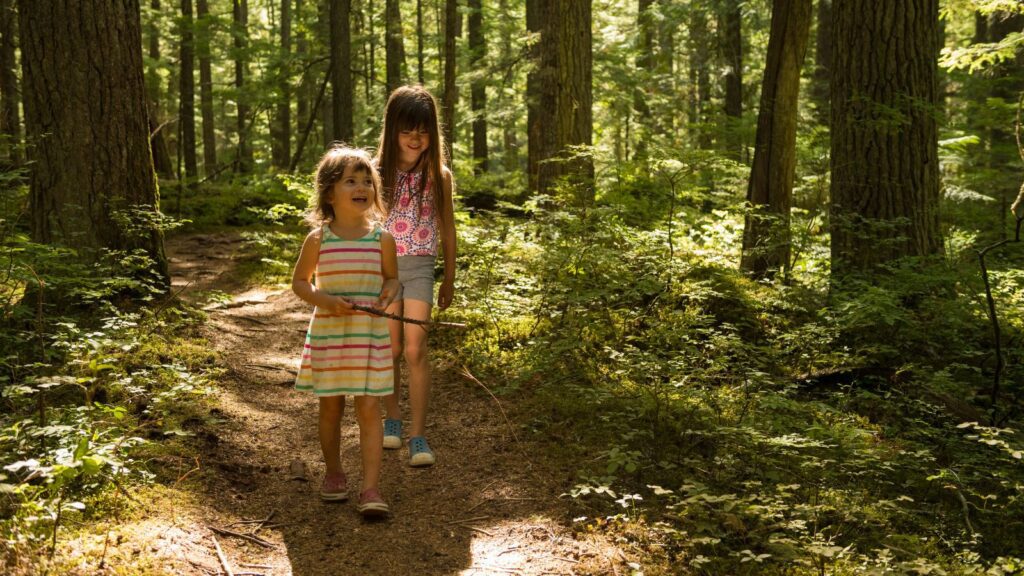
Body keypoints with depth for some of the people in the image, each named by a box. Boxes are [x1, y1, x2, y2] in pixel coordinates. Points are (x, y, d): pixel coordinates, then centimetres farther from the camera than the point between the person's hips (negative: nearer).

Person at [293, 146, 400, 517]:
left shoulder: (382, 238, -2)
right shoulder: (318, 239, -5)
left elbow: (392, 278, 11)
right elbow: (299, 281, 5)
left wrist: (387, 294, -11)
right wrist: (324, 300, -14)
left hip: (370, 334, 0)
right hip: (328, 333, 0)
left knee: (369, 409, -3)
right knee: (330, 406, 13)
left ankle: (371, 489, -1)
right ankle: (334, 473, 32)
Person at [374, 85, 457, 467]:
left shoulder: (439, 175, -2)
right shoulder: (378, 172, -3)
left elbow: (447, 230, 7)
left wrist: (449, 281, 11)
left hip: (420, 268, -1)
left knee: (415, 350, -9)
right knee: (391, 350, 9)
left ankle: (418, 434, -2)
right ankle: (392, 417, 31)